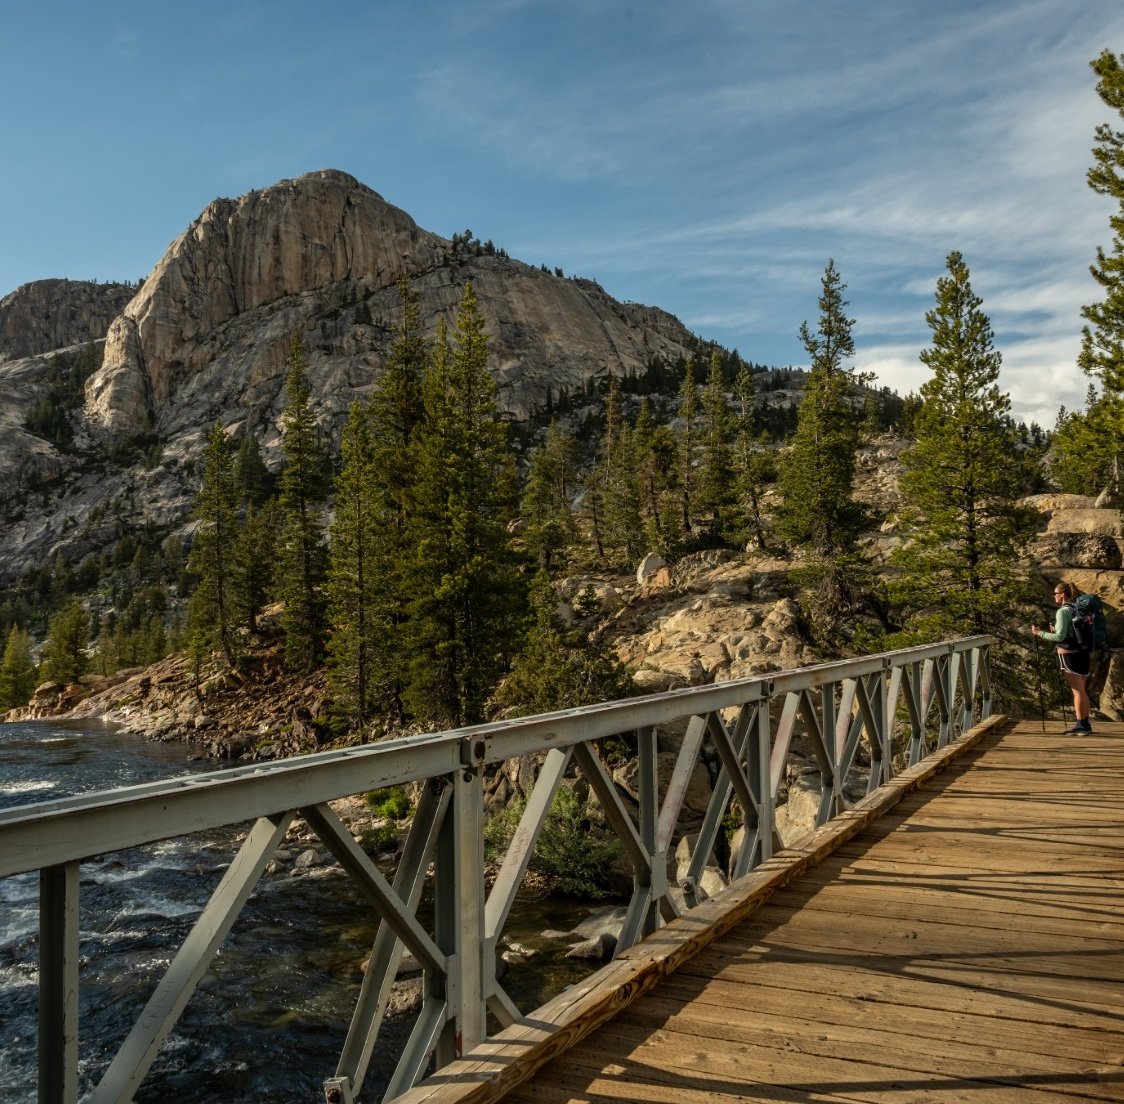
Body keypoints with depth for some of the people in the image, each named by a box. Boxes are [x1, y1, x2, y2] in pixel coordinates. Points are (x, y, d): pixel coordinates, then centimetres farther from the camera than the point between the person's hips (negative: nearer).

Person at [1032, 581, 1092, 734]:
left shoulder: (1063, 611, -14)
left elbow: (1059, 636, -18)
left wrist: (1039, 633, -9)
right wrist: (1054, 631, 20)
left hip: (1068, 654, -8)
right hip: (1082, 653, 8)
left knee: (1078, 691, -4)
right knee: (1081, 690, 13)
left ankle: (1081, 725, 1)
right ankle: (1084, 724, 20)